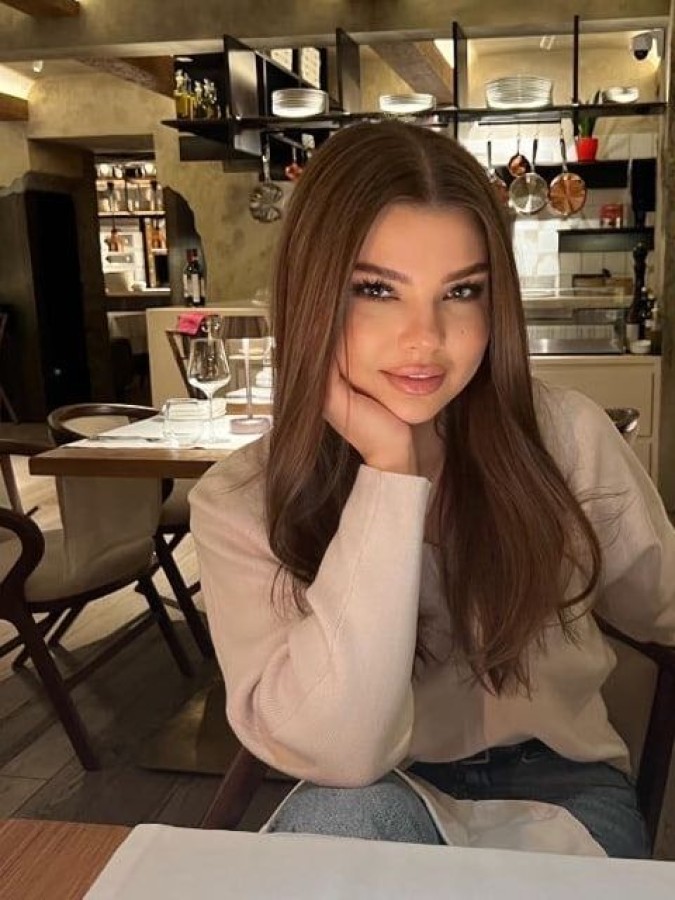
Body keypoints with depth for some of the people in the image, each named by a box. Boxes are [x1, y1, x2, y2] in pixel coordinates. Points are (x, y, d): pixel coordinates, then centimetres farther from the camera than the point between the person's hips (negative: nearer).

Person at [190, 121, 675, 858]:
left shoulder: (568, 436, -9)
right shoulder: (238, 503, -13)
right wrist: (388, 470, -27)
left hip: (560, 788, 0)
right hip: (376, 810, 1)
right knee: (344, 816, -31)